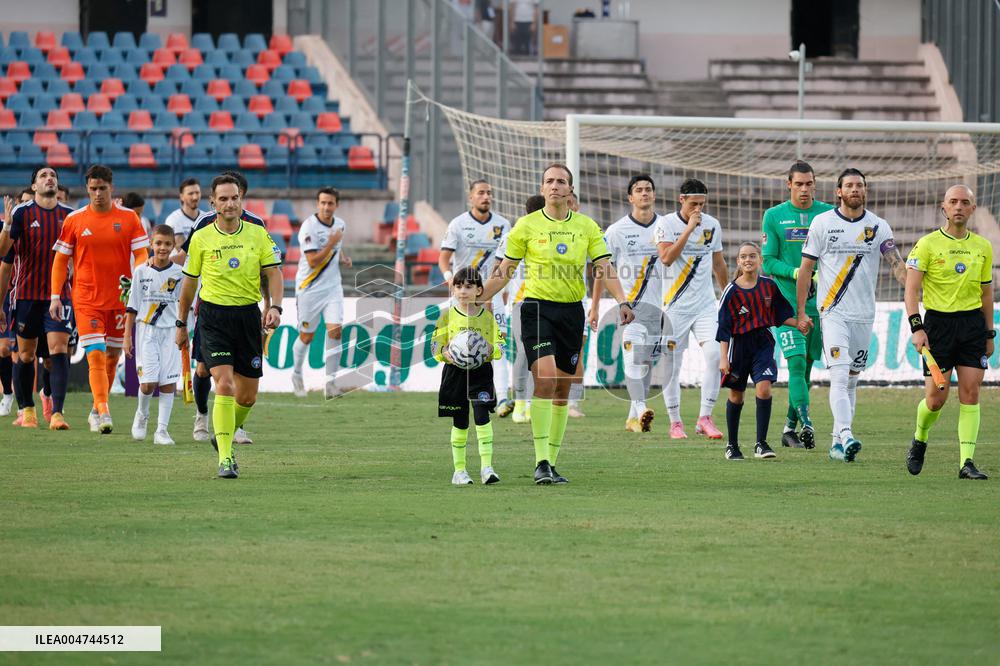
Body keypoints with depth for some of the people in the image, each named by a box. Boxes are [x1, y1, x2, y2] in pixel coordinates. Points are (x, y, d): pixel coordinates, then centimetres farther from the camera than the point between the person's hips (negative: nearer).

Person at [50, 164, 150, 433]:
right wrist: (55, 296, 0)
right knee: (96, 356, -14)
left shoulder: (128, 218, 1)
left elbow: (142, 255, 0)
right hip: (86, 299, -2)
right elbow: (61, 260, 7)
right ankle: (104, 413, -19)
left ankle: (96, 411, 26)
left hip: (120, 299, 2)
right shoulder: (74, 220, 1)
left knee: (112, 357, 10)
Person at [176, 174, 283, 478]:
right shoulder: (201, 238, -1)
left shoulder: (258, 234, 3)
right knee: (225, 385, -18)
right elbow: (189, 281, 9)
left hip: (248, 315, 3)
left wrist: (275, 306, -13)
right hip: (213, 316, -3)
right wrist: (181, 323, 14)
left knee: (247, 396, 7)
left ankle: (224, 436, 37)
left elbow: (273, 273, 4)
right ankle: (225, 459, -17)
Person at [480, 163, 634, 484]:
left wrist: (622, 301, -16)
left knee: (563, 389, 7)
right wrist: (476, 300, 2)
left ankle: (551, 463, 17)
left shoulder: (587, 226, 6)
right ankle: (541, 462, -20)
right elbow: (505, 271, 7)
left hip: (571, 310, 3)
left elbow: (605, 268, 0)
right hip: (537, 308, -3)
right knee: (545, 379, -19)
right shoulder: (527, 226, 1)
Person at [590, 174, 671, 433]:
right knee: (633, 355, -21)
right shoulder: (617, 231, 0)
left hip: (658, 304, 3)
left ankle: (633, 418, 15)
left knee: (647, 362, 7)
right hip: (628, 304, -3)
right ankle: (640, 409, -33)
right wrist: (594, 307, 4)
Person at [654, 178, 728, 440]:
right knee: (671, 364, 0)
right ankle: (675, 422, 14)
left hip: (705, 304, 3)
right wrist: (689, 229, -22)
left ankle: (705, 418, -9)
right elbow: (666, 258, -21)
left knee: (714, 355, -15)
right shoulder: (666, 224, -6)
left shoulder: (712, 225, 7)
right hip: (675, 305, -3)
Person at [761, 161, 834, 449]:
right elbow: (768, 261, -1)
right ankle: (805, 423, -19)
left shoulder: (828, 214, 5)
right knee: (796, 363, -14)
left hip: (818, 303, 3)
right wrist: (796, 273, -17)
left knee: (806, 366, 7)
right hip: (786, 302, -3)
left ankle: (790, 427, 18)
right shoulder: (774, 216, 1)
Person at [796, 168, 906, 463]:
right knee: (839, 376, -17)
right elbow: (806, 268, 4)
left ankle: (838, 442, 16)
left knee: (851, 381, 8)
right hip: (833, 313, -3)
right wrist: (801, 312, 2)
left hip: (864, 315, 3)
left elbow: (897, 264, -7)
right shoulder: (822, 223, 0)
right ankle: (846, 436, -29)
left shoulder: (878, 226, 4)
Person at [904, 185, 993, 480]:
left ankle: (967, 462, -6)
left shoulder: (983, 247, 10)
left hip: (973, 323, 3)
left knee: (970, 392, -7)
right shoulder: (927, 244, -3)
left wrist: (989, 334, 16)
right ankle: (919, 441, 26)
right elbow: (911, 288, -8)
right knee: (935, 399, -4)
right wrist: (916, 327, -19)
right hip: (938, 322, -3)